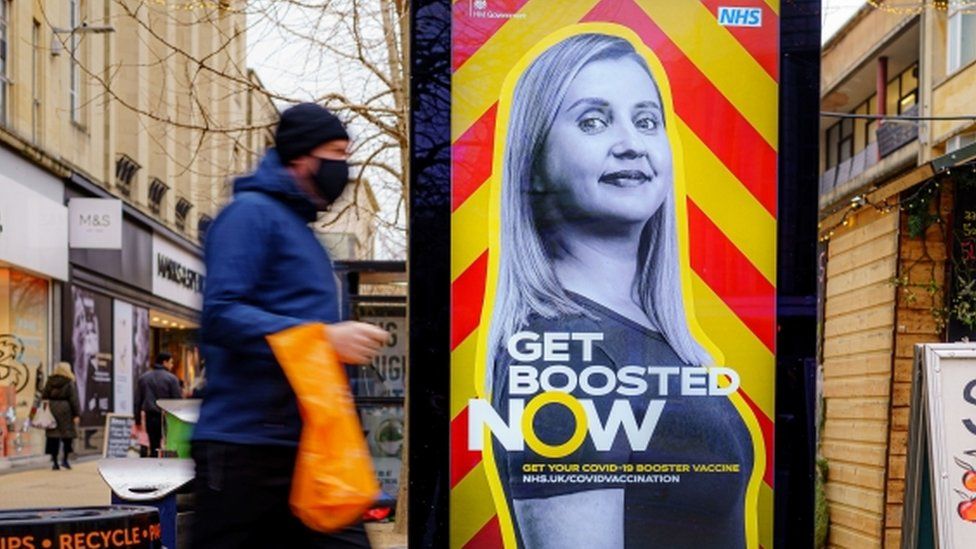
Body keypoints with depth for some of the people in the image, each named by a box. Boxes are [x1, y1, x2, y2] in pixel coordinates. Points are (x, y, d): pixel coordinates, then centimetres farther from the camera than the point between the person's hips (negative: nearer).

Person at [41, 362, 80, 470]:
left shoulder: (49, 382, 8)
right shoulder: (69, 383, -6)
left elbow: (44, 396, 9)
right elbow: (74, 400, -9)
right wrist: (77, 414, -7)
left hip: (51, 410, 4)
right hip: (66, 411, -4)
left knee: (54, 437, 5)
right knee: (68, 435, 7)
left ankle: (54, 461, 4)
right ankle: (65, 459, 2)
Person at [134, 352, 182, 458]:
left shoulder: (143, 378, 9)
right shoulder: (171, 378, -6)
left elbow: (138, 401, 10)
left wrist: (138, 420, 16)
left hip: (150, 417, 4)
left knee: (153, 448, 8)